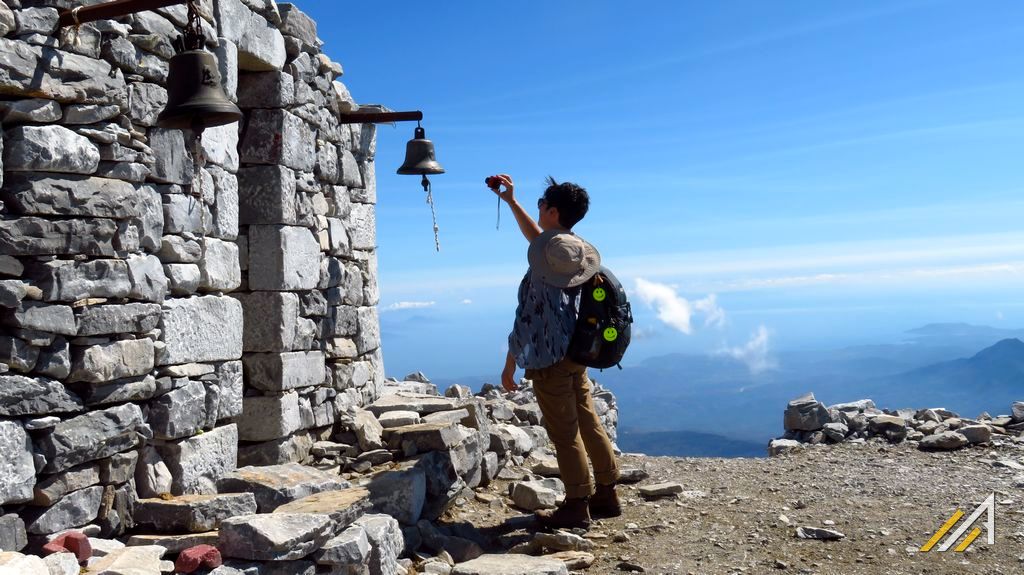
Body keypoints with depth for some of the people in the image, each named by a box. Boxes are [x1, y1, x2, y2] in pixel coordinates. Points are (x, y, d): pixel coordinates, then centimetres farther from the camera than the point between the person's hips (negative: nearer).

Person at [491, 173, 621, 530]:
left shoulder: (541, 270, -19)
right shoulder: (577, 252, 6)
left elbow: (525, 322, -19)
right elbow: (538, 239, 25)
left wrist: (509, 367, -10)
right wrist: (511, 202, 29)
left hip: (550, 359, -9)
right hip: (576, 353, 9)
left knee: (564, 433, 1)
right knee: (588, 423, 15)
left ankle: (576, 507, 12)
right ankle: (607, 495, 26)